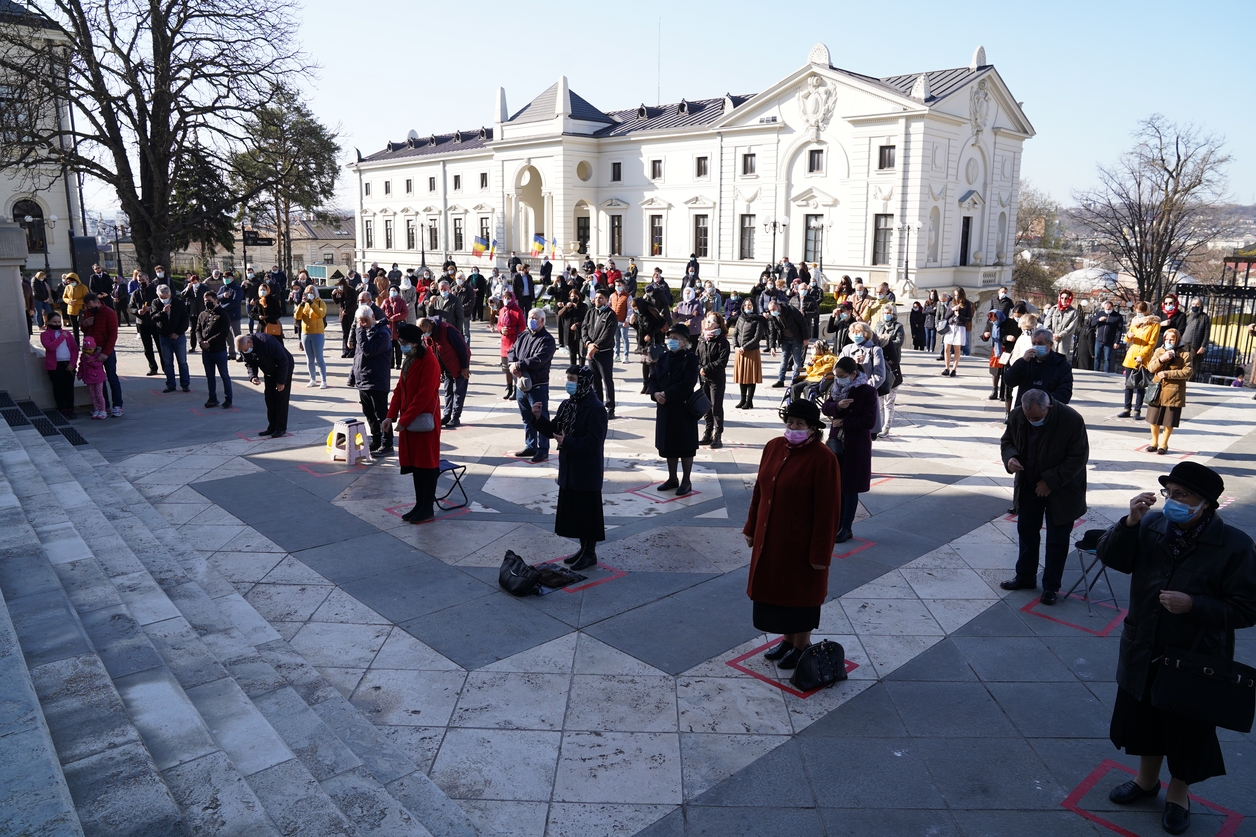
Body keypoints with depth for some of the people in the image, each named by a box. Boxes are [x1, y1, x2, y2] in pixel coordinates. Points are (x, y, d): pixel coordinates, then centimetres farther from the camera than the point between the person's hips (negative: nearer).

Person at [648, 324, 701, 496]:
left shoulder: (690, 359, -10)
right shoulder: (663, 357, 9)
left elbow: (688, 384, -20)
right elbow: (652, 379, 7)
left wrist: (666, 395, -20)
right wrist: (655, 393, -14)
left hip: (684, 409, -6)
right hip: (664, 409, 6)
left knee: (685, 446, 4)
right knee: (668, 445, 14)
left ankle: (686, 481, 15)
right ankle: (672, 478, 28)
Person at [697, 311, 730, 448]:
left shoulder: (722, 341, -12)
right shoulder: (701, 339, 7)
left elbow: (722, 361, -18)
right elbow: (697, 356, 10)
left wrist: (707, 368, -19)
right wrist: (699, 368, -7)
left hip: (717, 379, -6)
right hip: (703, 378, 6)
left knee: (716, 407, -1)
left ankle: (717, 436, 6)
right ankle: (708, 434, 23)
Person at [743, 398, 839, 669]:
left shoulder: (822, 458, -20)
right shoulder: (774, 447, 0)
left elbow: (827, 510, -18)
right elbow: (759, 491, 8)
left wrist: (820, 553, -16)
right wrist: (751, 528, 12)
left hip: (801, 542, -7)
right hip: (771, 537, 7)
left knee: (800, 591, 10)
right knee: (776, 587, 18)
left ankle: (802, 645, 30)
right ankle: (788, 638, 38)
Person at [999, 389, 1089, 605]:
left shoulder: (1071, 420, -25)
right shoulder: (1017, 416, -12)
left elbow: (1078, 458, -19)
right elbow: (1008, 441, 3)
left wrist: (1051, 481, -20)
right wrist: (1010, 457, -20)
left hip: (1061, 490, -4)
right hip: (1028, 487, 4)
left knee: (1057, 540, 7)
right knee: (1026, 532, 16)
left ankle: (1051, 586, 21)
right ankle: (1025, 577, 32)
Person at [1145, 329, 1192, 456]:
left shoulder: (1185, 353, -3)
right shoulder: (1159, 351, 8)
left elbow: (1188, 372, -12)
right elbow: (1150, 368, 0)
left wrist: (1168, 373, -19)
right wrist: (1161, 359, -17)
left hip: (1173, 391, -3)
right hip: (1157, 389, 3)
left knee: (1169, 421, 4)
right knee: (1154, 419, 9)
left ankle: (1163, 444, 17)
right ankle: (1154, 443, 24)